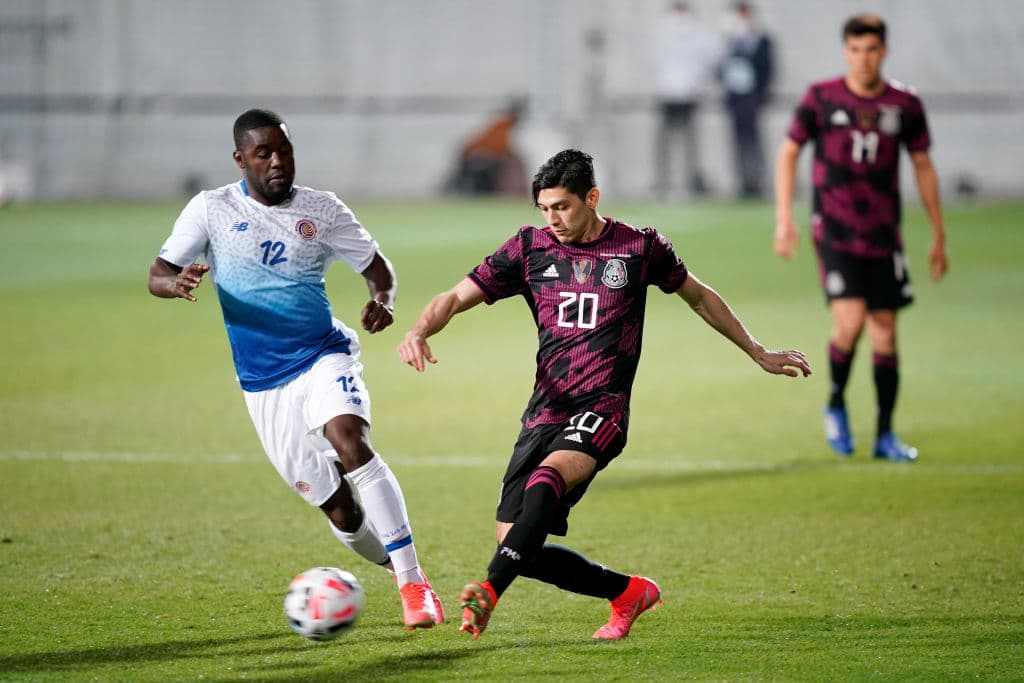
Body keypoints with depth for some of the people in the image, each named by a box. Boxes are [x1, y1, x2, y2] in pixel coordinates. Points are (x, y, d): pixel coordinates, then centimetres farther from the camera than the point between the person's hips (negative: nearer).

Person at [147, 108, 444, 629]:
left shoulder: (322, 210, 2)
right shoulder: (211, 209, 2)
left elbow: (376, 267, 9)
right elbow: (157, 275, 1)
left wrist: (383, 301, -15)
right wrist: (177, 283, -24)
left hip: (325, 356, -1)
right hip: (263, 384, 1)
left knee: (350, 445, -30)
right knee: (337, 509, 0)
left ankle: (414, 584, -31)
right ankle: (396, 565, 27)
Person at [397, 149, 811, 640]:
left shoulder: (639, 247, 5)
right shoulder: (529, 248, 8)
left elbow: (698, 297, 22)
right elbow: (457, 297, 7)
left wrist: (759, 354, 28)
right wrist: (419, 332, -15)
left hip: (601, 410, -4)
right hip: (544, 412, 4)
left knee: (547, 477, -35)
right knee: (521, 549, -5)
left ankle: (490, 591, -47)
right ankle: (629, 592, 15)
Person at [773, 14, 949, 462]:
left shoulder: (904, 104, 4)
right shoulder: (821, 98, -2)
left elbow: (922, 165, 13)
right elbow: (789, 152, 6)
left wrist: (938, 235, 14)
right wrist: (784, 218, -2)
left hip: (884, 236, 3)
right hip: (835, 234, -3)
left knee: (884, 331, 4)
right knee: (850, 322, -16)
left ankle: (885, 435, 15)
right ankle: (835, 405, 11)